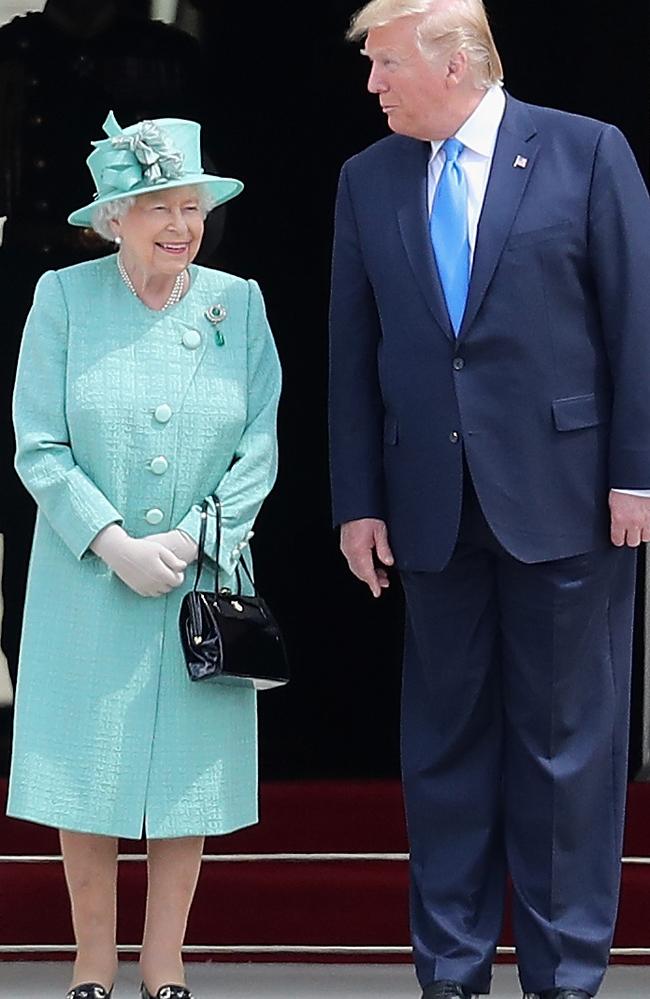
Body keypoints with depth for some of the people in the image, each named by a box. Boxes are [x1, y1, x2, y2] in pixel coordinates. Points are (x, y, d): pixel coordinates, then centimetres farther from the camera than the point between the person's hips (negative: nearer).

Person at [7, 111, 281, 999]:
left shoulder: (238, 303, 3)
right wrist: (115, 544, -14)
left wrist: (190, 540, -11)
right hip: (88, 582, -1)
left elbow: (260, 445, 0)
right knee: (86, 768, 3)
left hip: (206, 580, 1)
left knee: (187, 773, 5)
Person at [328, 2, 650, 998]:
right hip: (434, 506, 4)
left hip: (564, 495, -3)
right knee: (444, 737, 9)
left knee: (566, 741, 3)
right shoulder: (369, 181, 7)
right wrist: (358, 502, 5)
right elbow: (354, 356, 9)